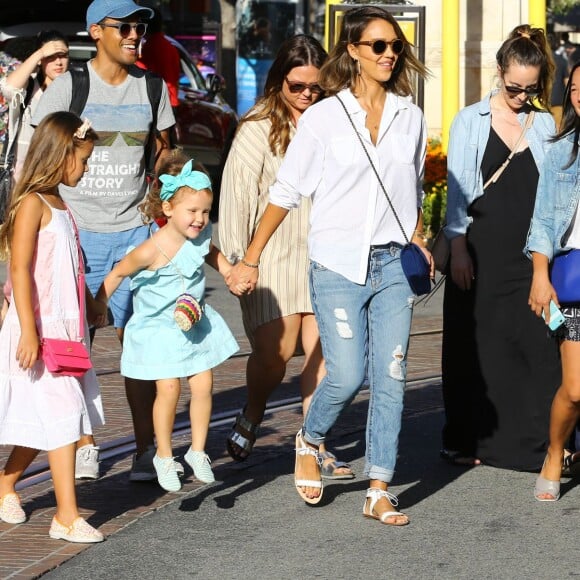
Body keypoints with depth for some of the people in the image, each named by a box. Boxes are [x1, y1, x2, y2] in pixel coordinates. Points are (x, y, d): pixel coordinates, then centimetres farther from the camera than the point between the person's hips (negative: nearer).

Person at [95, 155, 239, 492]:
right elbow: (119, 273, -12)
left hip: (196, 323, 5)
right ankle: (164, 457, 12)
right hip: (159, 327, -5)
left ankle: (198, 451, 18)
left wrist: (229, 270, 6)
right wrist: (99, 306, -2)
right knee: (169, 390, -7)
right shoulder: (152, 251, -27)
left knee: (203, 386, 1)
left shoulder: (201, 236, -8)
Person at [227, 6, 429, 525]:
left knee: (391, 379, 0)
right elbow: (286, 191, -1)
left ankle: (379, 491, 7)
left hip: (394, 266, 3)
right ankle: (310, 442, 21)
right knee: (346, 376, -10)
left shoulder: (410, 117, 8)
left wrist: (419, 244, 11)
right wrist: (251, 259, -2)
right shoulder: (324, 117, -3)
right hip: (338, 267, -3)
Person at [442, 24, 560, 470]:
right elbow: (458, 188, 0)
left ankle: (534, 442, -1)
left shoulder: (545, 125, 9)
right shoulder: (470, 122, 3)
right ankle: (465, 440, 13)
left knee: (536, 346, -5)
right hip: (481, 253, -2)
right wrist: (458, 249, -7)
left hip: (529, 254, 2)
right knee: (475, 347, 4)